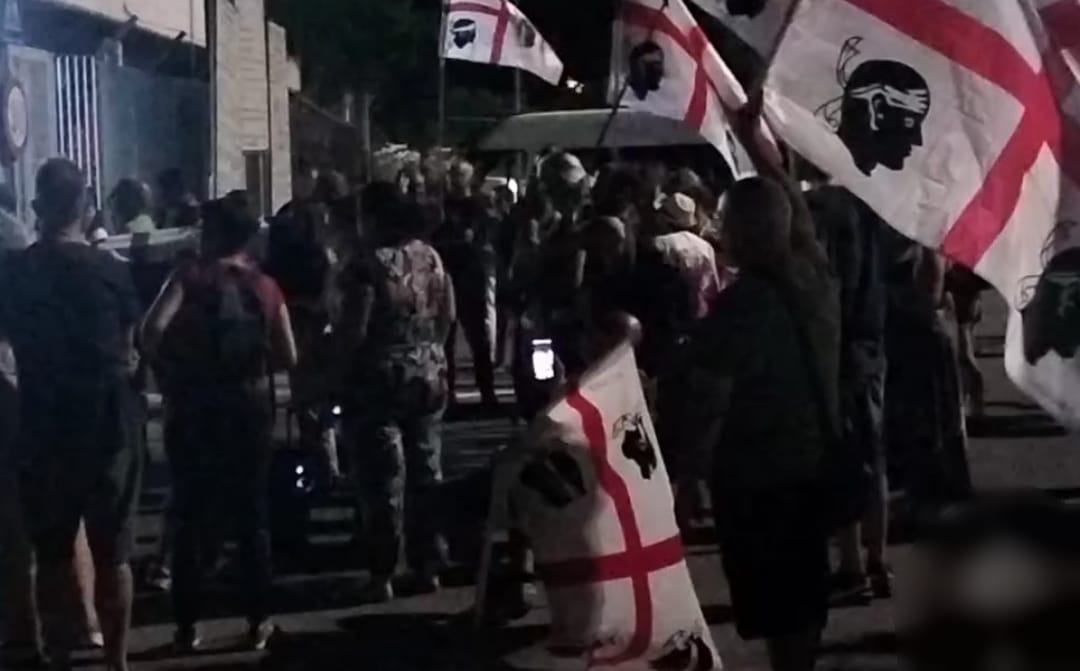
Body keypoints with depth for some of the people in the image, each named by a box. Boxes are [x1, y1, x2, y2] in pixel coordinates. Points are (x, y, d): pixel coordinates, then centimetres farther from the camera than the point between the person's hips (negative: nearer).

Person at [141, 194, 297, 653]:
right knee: (253, 515, 12)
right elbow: (288, 358, 1)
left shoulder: (190, 276, -6)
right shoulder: (265, 286, 2)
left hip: (193, 407, -2)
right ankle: (258, 622, 14)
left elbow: (153, 329, -22)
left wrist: (168, 367, -5)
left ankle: (187, 626, 9)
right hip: (249, 406, 2)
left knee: (192, 516, 8)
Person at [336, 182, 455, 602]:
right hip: (429, 376, 6)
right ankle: (429, 567, 19)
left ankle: (383, 575, 4)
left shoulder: (370, 265, -17)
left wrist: (342, 371, -2)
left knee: (385, 478, 0)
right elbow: (448, 314, 8)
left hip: (381, 379, -6)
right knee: (427, 472, 13)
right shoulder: (431, 256, 2)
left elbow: (353, 331, -17)